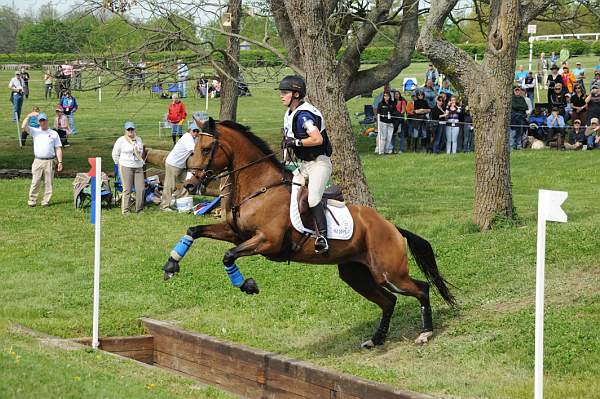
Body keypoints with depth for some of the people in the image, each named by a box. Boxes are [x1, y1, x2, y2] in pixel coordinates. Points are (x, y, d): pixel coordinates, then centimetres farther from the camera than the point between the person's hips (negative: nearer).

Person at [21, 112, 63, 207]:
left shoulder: (54, 133, 10)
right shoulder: (35, 131, 11)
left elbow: (58, 149, 8)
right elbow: (24, 127, -6)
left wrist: (60, 162, 1)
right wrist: (29, 116, -12)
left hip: (50, 162, 0)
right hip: (38, 161, 0)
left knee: (48, 182, 0)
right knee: (35, 182, -2)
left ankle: (46, 201, 5)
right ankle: (32, 200, 2)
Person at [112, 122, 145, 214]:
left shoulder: (138, 139, 13)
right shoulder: (121, 140, -2)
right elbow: (115, 154, 4)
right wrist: (120, 164, 7)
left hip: (138, 167, 5)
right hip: (126, 168, -5)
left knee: (141, 189, -1)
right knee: (127, 189, -7)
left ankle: (139, 209, 10)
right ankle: (125, 210, -1)